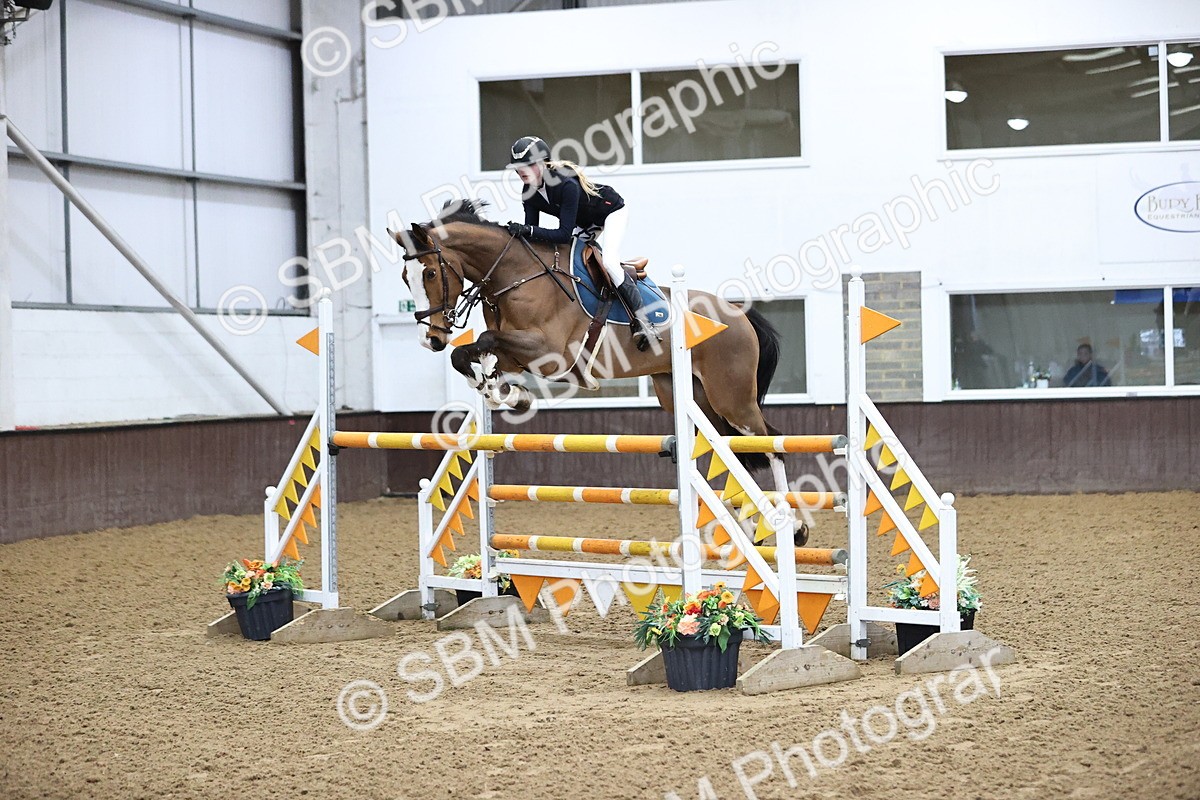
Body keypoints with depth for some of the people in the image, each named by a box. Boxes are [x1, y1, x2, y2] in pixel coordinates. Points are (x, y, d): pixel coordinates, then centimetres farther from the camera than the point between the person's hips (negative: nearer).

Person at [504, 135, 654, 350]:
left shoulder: (566, 184, -39)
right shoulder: (530, 194, -15)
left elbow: (564, 234, -41)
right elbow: (532, 232, -10)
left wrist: (528, 230, -49)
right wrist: (518, 232, -31)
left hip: (612, 213, -9)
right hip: (585, 225, 9)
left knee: (608, 261, -27)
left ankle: (641, 320, -21)